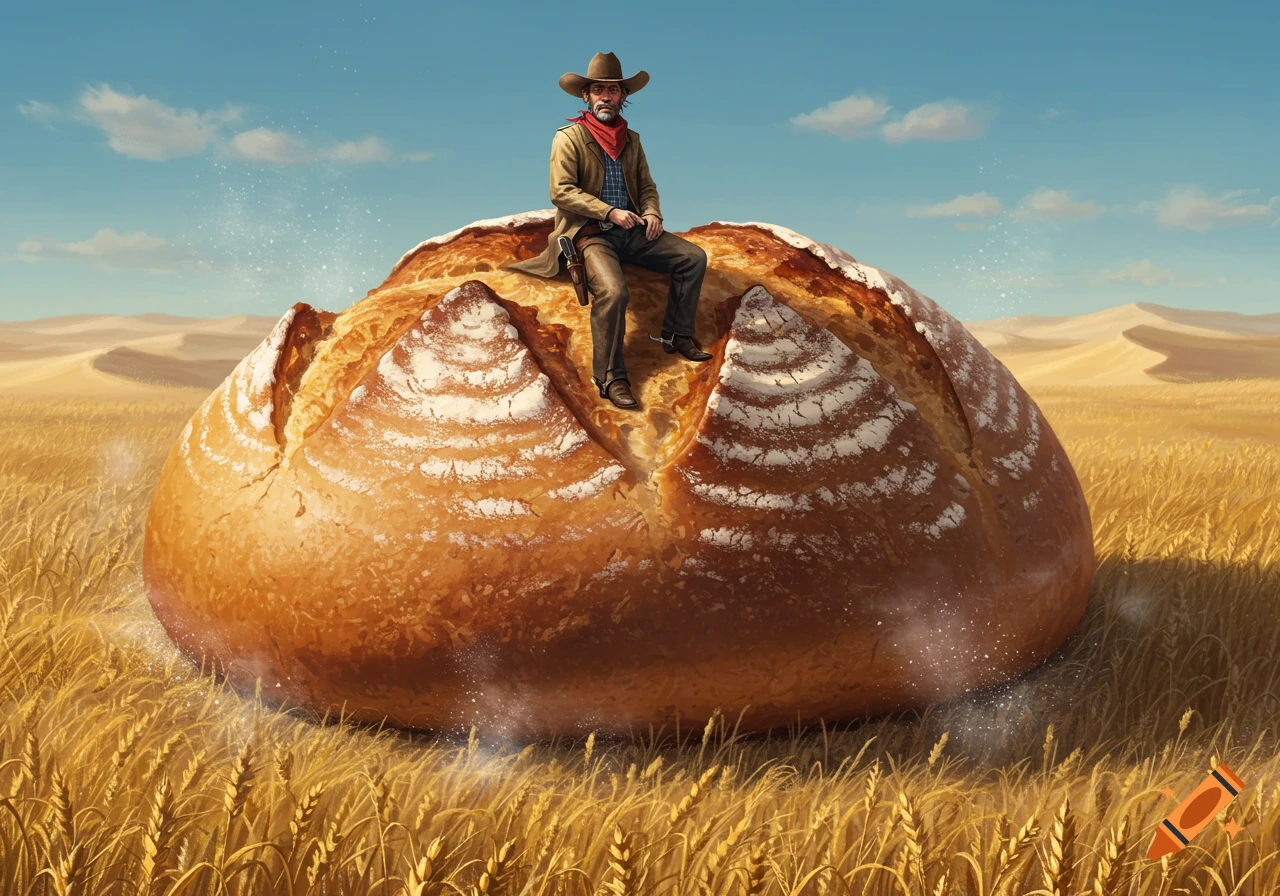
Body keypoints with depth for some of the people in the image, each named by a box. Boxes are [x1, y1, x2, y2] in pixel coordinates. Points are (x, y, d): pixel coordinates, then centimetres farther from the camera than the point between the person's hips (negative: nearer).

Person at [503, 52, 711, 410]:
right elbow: (561, 192, -11)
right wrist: (610, 212, -18)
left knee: (693, 256, -7)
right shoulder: (569, 137, -2)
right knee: (612, 291, -32)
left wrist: (652, 213, -2)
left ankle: (676, 336, 3)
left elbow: (646, 186, 21)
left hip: (632, 232, 6)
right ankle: (610, 378, -19)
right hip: (589, 233, -6)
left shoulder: (631, 139, 17)